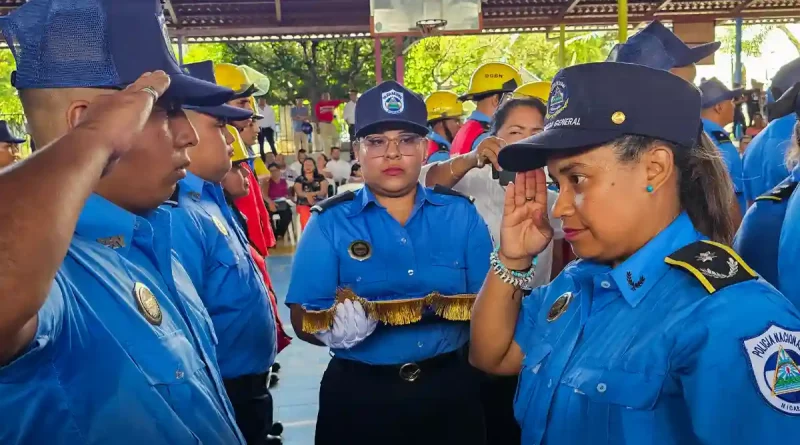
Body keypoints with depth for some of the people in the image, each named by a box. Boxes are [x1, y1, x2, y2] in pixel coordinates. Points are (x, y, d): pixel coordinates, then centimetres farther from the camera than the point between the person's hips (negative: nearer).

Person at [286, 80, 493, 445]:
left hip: (449, 388, 2)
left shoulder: (460, 213, 1)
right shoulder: (329, 222, -3)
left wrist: (446, 307, -20)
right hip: (358, 395, -1)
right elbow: (303, 319, -6)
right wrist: (335, 328, -27)